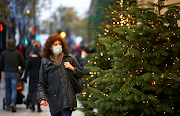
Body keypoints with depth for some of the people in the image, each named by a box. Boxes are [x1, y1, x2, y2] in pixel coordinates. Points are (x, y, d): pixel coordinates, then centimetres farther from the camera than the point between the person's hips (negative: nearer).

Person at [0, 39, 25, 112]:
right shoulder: (18, 53, 1)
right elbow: (23, 62, 3)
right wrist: (22, 68, 24)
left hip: (6, 73, 1)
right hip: (15, 73, -1)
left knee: (8, 89, 12)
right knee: (14, 90, -1)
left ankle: (7, 106, 13)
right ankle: (13, 103, -23)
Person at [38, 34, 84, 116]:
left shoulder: (69, 58, 8)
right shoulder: (45, 62, 6)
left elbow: (81, 74, 14)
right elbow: (41, 83, 8)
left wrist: (72, 68, -5)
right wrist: (43, 98, -4)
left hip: (68, 97, -1)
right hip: (54, 99, 1)